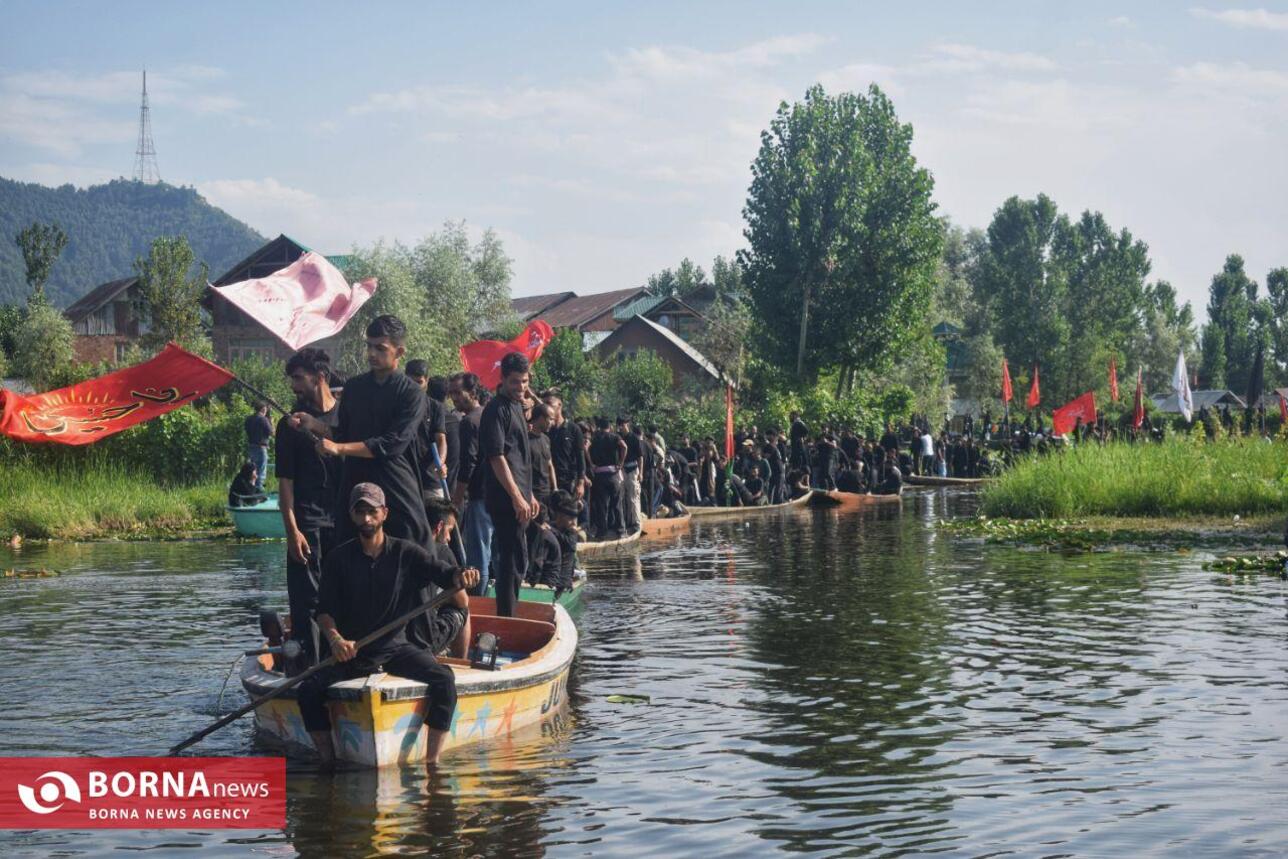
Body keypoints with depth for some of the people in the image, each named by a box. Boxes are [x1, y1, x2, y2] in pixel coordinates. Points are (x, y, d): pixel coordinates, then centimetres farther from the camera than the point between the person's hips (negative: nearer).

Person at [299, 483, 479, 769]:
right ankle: (328, 761, -13)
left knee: (444, 680, -27)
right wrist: (335, 638, -22)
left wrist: (461, 576, -33)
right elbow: (324, 610, -1)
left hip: (397, 646, 0)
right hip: (351, 650, 0)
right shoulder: (339, 559, 3)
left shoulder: (406, 553, 3)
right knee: (309, 690, -25)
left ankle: (432, 761, -22)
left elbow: (443, 573, -8)